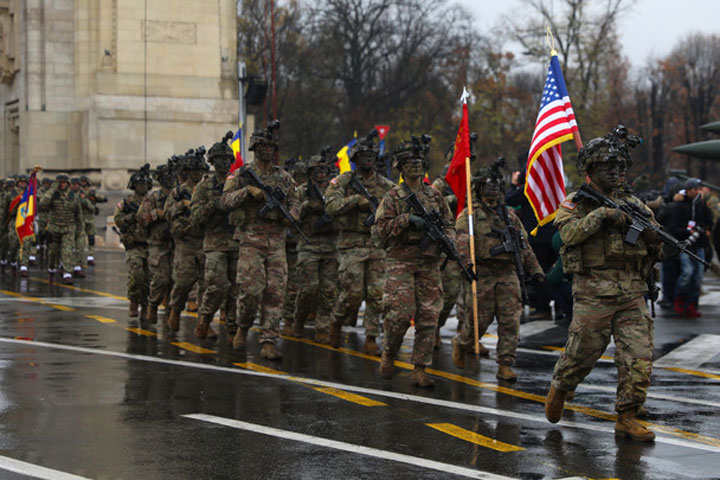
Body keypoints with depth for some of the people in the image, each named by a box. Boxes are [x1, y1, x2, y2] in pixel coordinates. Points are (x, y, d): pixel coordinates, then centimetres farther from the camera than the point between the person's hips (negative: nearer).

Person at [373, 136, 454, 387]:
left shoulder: (435, 195, 13)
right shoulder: (393, 197, 1)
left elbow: (449, 224, 19)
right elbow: (380, 230, -6)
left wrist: (447, 240, -3)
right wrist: (406, 220, -18)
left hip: (430, 264, 4)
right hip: (401, 263, -4)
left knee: (429, 318, -1)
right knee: (400, 314, -11)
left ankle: (420, 369, 5)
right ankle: (388, 354, 15)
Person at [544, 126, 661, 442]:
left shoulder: (632, 204, 14)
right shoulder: (574, 205, 4)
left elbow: (657, 250, 13)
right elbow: (570, 234, -17)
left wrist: (649, 229, -9)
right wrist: (601, 214, -24)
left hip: (632, 295, 3)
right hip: (593, 294, -3)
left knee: (639, 359, -4)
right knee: (581, 354, 4)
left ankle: (627, 418, 5)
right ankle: (559, 389, 34)